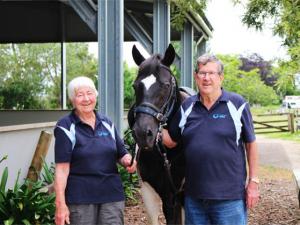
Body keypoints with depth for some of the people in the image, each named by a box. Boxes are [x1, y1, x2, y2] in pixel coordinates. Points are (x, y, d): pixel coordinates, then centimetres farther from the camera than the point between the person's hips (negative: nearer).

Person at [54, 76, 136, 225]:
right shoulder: (66, 127, -5)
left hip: (112, 194, 4)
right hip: (80, 196, -4)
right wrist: (60, 204, -16)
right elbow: (62, 169, -10)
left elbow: (121, 154, 18)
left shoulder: (107, 123, 10)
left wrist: (128, 161, -6)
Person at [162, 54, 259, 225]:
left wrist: (253, 182, -2)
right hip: (194, 196, 4)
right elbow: (171, 141, 13)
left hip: (230, 196, -3)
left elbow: (250, 144, 1)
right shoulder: (186, 107, 7)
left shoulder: (237, 104, -3)